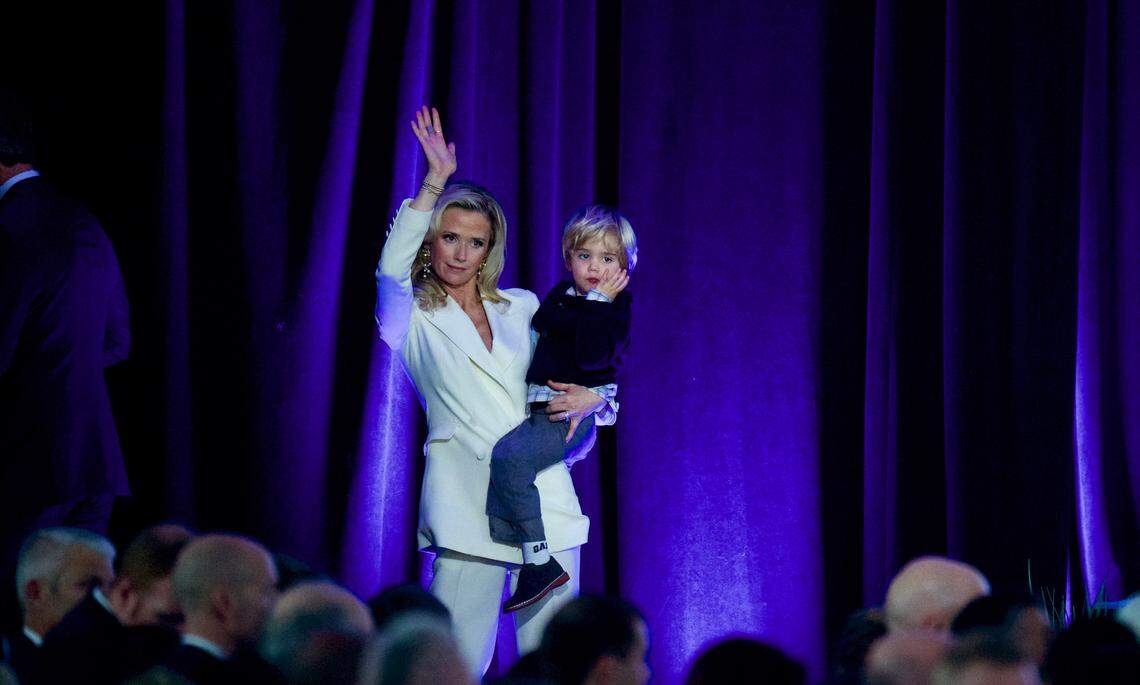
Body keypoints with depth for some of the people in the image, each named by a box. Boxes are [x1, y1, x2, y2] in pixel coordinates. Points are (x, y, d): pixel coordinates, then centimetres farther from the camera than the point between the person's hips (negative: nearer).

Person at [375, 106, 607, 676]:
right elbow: (392, 269, -12)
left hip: (543, 498, 3)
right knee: (457, 664, -10)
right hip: (467, 505, -3)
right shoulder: (413, 320, 9)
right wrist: (435, 182, -15)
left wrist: (589, 398, -2)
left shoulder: (522, 308, 19)